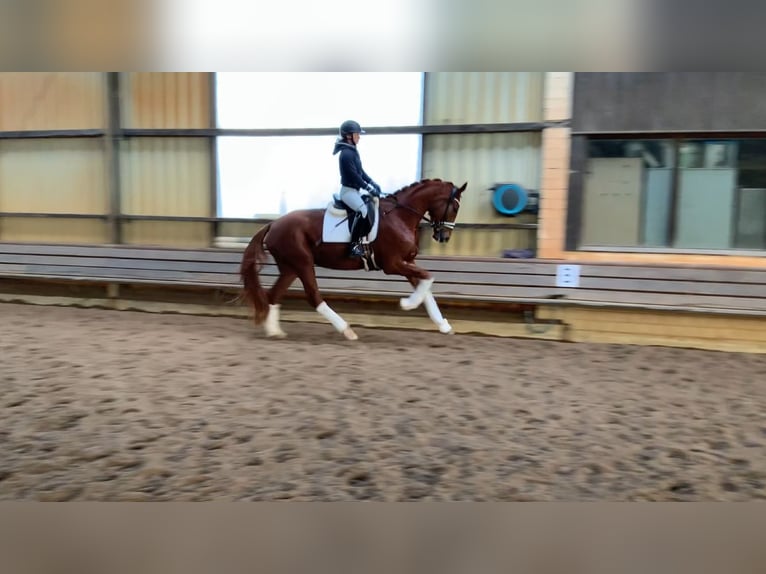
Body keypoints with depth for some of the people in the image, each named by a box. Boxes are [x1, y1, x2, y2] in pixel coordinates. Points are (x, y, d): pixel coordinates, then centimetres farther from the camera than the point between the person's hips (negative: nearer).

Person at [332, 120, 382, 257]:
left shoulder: (353, 151, 12)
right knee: (363, 210, -30)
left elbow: (360, 171, 17)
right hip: (348, 190, -11)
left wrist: (372, 183, 7)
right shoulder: (346, 154, -19)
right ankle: (354, 244, -24)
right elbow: (354, 176, -23)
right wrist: (369, 189, -19)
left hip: (355, 190, 11)